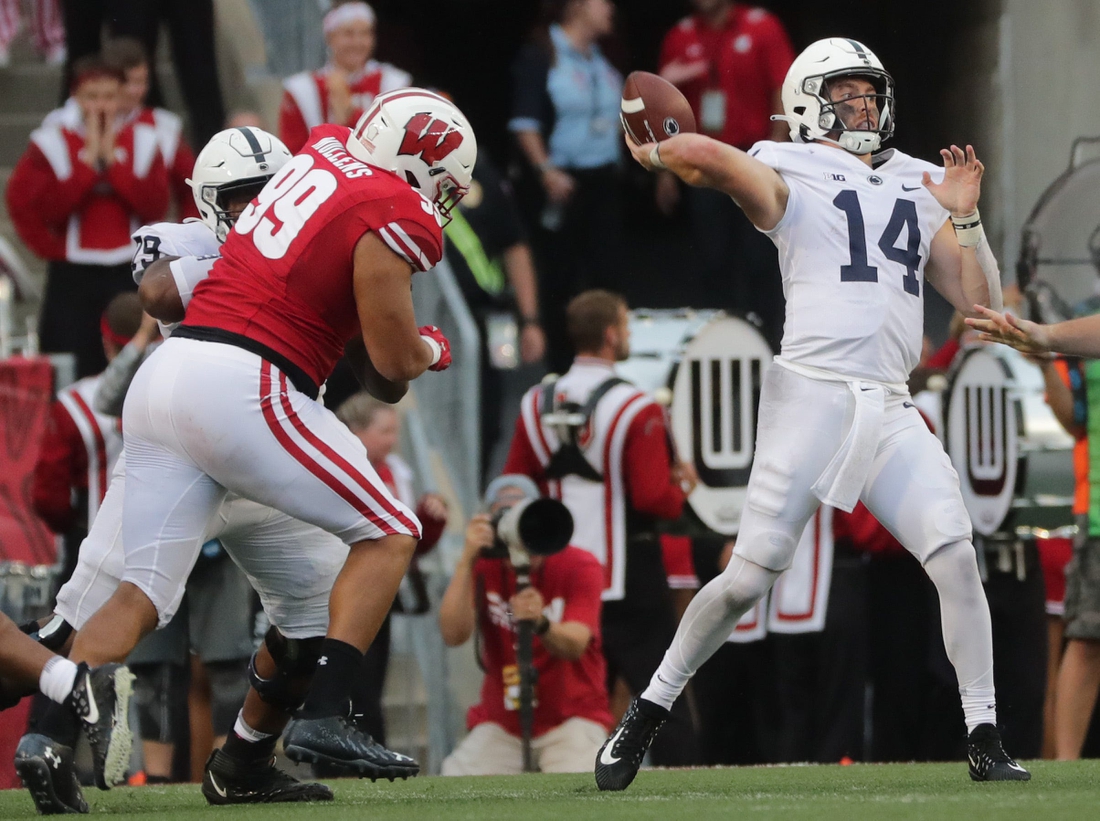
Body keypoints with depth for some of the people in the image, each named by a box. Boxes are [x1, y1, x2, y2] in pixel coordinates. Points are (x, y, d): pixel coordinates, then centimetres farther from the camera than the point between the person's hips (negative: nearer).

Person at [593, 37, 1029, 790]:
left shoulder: (919, 191, 20)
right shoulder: (789, 181, 3)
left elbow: (980, 302, 16)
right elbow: (703, 154, -17)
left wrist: (965, 219, 5)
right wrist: (652, 151, 3)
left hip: (891, 410, 4)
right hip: (812, 394, -4)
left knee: (955, 555, -11)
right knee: (751, 577, -7)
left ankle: (984, 741, -5)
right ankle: (647, 714, 10)